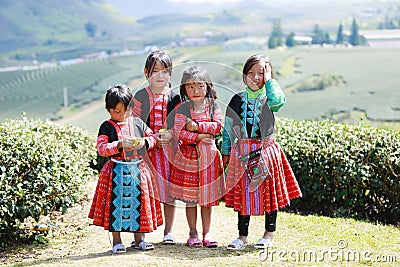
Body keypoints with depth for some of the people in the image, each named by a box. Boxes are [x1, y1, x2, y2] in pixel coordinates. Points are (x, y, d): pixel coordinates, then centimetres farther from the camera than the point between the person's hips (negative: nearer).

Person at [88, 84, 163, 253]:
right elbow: (102, 148, -11)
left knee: (139, 202, 7)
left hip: (138, 169, 3)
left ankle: (139, 239, 18)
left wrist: (144, 142, -9)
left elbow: (152, 138, 12)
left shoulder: (137, 122, 9)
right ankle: (116, 241, 10)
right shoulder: (107, 127, -2)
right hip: (117, 171, -3)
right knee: (116, 203, 0)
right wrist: (120, 145, -23)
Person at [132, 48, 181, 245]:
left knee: (169, 189, 3)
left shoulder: (175, 97, 6)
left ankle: (168, 232, 14)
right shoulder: (140, 96, 4)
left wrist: (169, 135, -13)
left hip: (169, 147, 1)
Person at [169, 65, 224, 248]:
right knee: (190, 198, 3)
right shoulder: (183, 109, -3)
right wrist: (198, 137, -19)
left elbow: (218, 126, -9)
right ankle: (193, 233, 13)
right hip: (188, 155, -2)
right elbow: (178, 132, -12)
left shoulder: (213, 106, 4)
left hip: (208, 155, 2)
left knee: (207, 197, 7)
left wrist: (196, 126, -16)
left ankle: (206, 233, 15)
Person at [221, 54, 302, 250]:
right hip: (242, 153, 2)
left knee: (269, 191, 5)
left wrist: (269, 80, -14)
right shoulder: (238, 100, 6)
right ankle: (242, 235, 16)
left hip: (266, 151, -2)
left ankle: (269, 233, 21)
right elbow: (228, 127, 11)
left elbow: (278, 101, -27)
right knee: (242, 193, 6)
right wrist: (226, 153, 9)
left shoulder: (268, 97, -1)